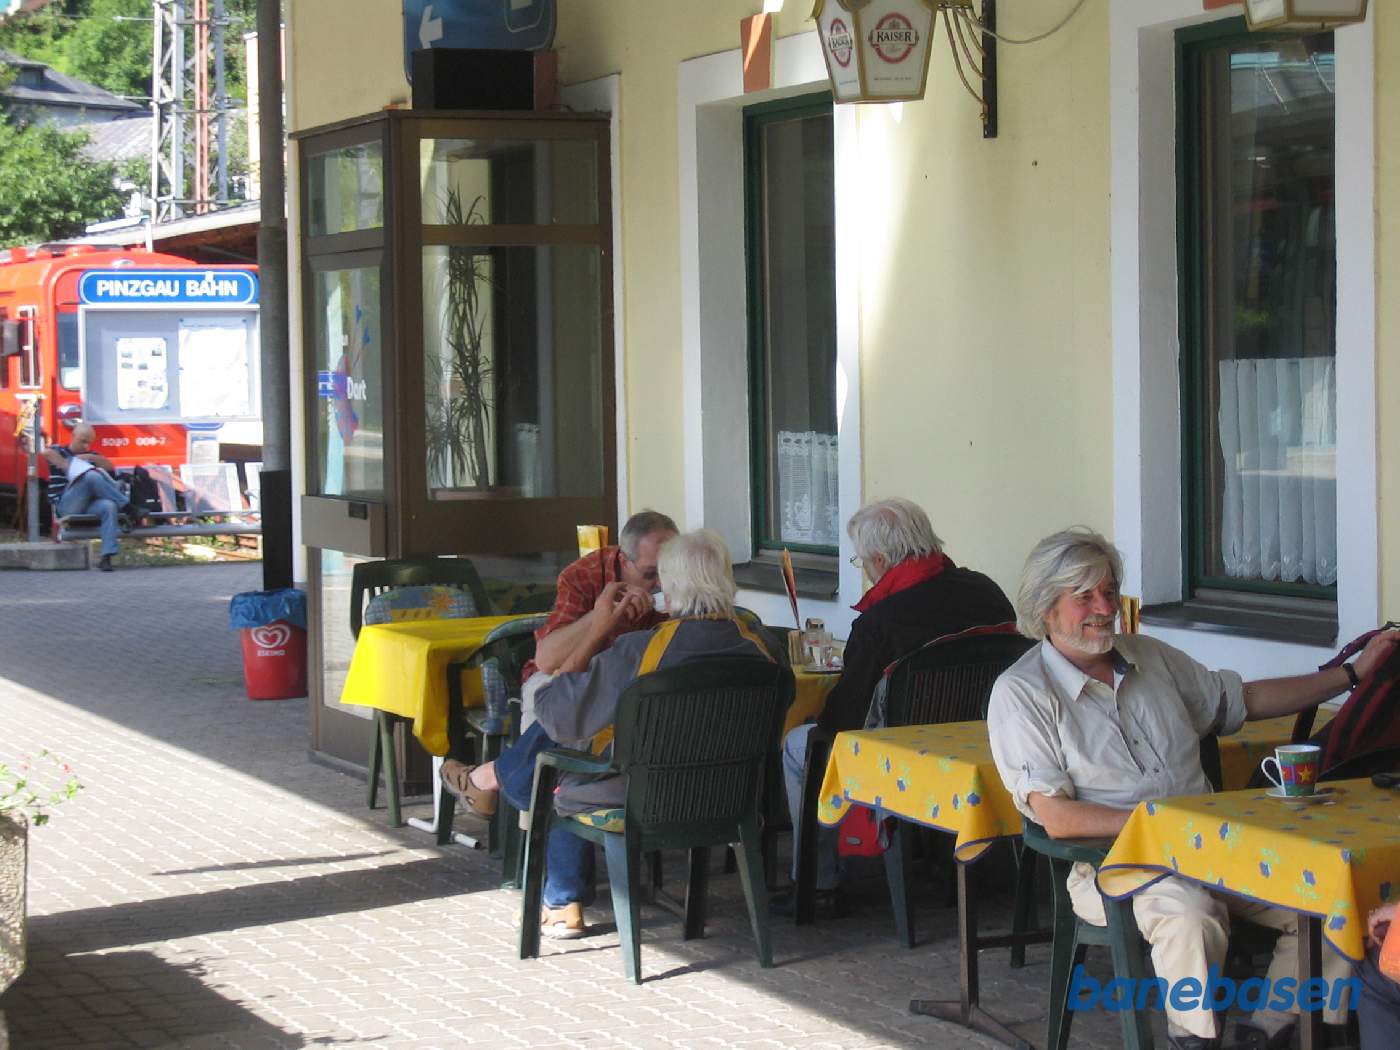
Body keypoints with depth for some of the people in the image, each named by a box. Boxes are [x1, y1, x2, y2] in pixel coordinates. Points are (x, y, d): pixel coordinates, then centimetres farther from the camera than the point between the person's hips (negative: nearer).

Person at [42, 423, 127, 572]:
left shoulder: (91, 455, 30)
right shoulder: (59, 451, 16)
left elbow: (110, 467, 16)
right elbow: (47, 453, -9)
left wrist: (92, 458, 3)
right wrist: (69, 468, -7)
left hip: (89, 505, 4)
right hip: (67, 506, -4)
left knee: (109, 506, -33)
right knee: (91, 476, -32)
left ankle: (106, 556, -43)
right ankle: (126, 505, -21)